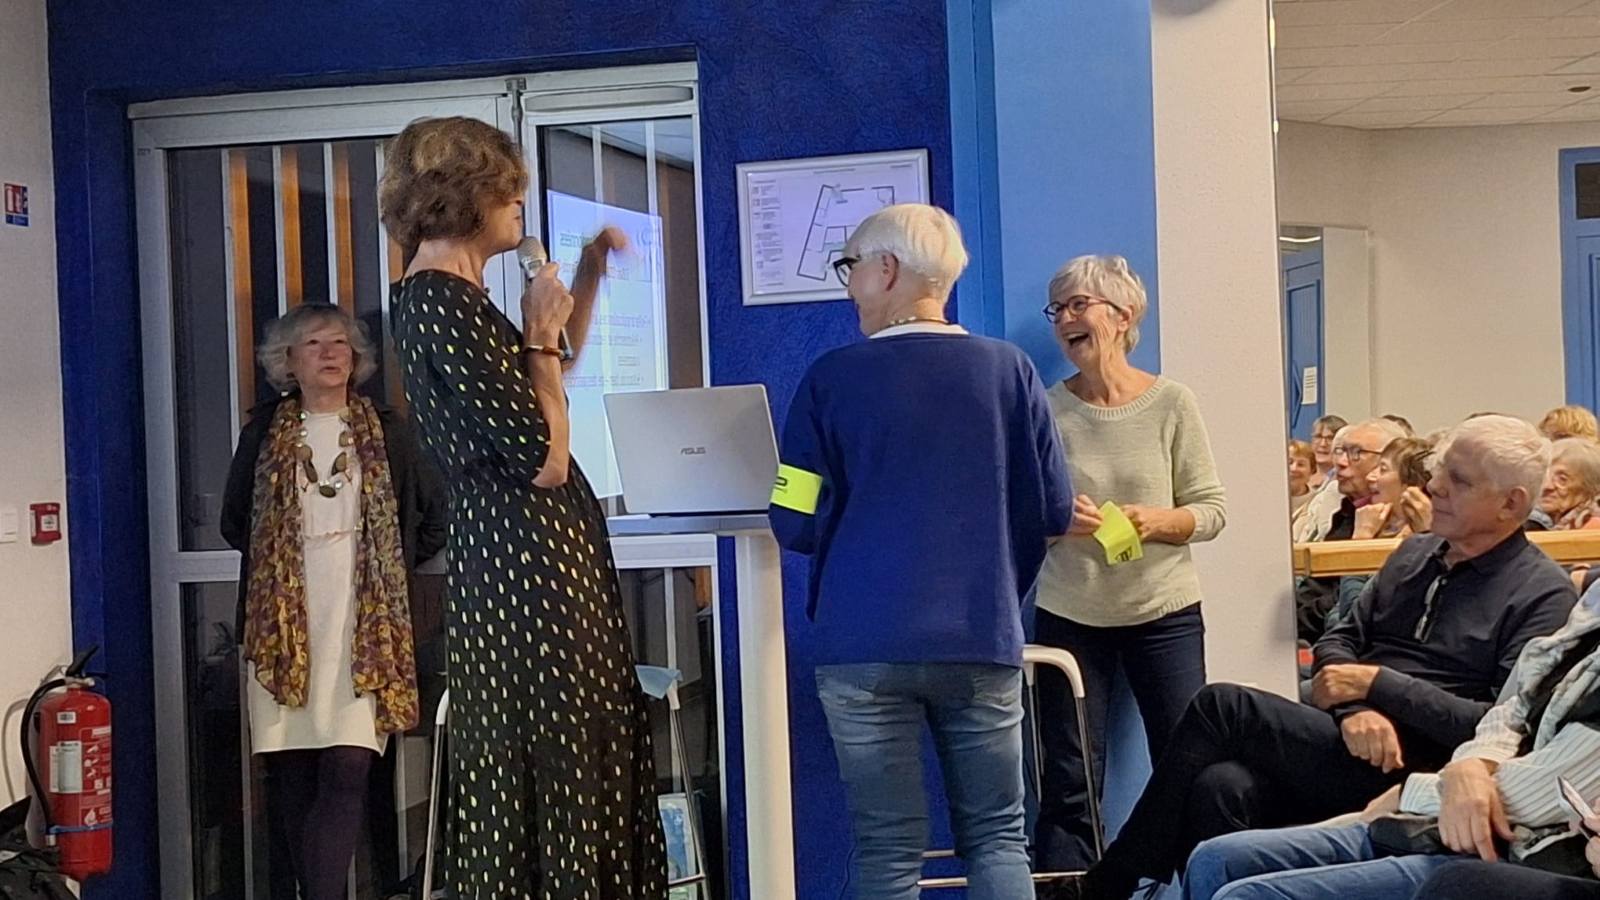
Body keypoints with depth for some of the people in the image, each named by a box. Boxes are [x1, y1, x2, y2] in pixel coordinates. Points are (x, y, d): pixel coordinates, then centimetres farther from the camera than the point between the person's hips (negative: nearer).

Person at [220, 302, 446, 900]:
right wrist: (274, 563, 14)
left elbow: (435, 519, 13)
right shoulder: (264, 432, 10)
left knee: (347, 768, -12)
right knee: (289, 774, 1)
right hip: (284, 622, 1)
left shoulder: (386, 432, 8)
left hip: (364, 625, -1)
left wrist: (392, 568, 9)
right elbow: (234, 522, 21)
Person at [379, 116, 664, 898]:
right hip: (528, 567, -10)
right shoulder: (444, 303, -17)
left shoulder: (443, 297, 14)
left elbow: (543, 385, 30)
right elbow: (541, 459, -19)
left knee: (572, 764, 16)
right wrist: (539, 333, -9)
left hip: (523, 561, 10)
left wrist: (586, 281, 26)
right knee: (549, 771, -2)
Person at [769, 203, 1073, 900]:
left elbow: (796, 526, -5)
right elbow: (1055, 513, 4)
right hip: (983, 640, 2)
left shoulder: (831, 378, -4)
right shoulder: (1008, 369, 1)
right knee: (996, 838, 11)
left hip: (865, 645, -1)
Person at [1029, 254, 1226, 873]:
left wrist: (1155, 521, -18)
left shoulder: (1171, 403, -2)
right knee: (1068, 786, 3)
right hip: (1068, 615, 0)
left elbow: (1212, 509, 0)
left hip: (1164, 612, 0)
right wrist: (1056, 519, -17)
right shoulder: (1046, 410, 0)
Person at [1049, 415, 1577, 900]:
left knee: (1221, 707, -19)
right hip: (1355, 740, 6)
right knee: (1222, 787, -28)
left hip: (1412, 776, -6)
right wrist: (1353, 709, -10)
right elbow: (1338, 642, 14)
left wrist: (1377, 684, -12)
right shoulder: (1415, 554, 18)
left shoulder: (1543, 595, -3)